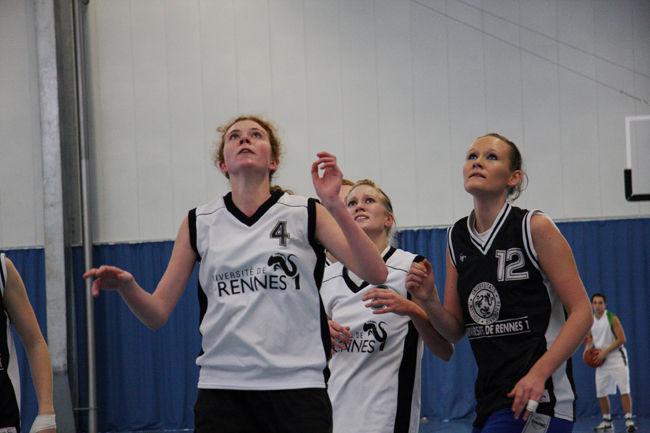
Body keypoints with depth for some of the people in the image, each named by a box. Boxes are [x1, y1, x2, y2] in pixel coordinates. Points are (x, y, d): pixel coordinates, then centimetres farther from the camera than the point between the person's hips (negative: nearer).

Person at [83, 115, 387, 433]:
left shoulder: (305, 214, 6)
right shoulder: (199, 223, 11)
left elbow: (375, 275, -6)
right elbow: (157, 314, 10)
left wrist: (334, 206, -16)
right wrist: (127, 287, -11)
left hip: (297, 384, -1)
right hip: (222, 387, 1)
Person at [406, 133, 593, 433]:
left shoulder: (535, 228, -6)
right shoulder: (456, 238, 10)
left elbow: (582, 313, -9)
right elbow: (455, 332, 13)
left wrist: (538, 374, -19)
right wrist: (429, 301, -8)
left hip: (536, 398, -6)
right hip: (490, 403, 7)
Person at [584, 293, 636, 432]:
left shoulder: (612, 319, -10)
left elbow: (622, 339, -14)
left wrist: (605, 352, -18)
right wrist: (587, 349, 2)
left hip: (617, 358, -6)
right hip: (601, 361, 6)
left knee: (624, 390, -13)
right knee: (601, 392, 6)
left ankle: (629, 421, -13)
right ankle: (606, 421, 19)